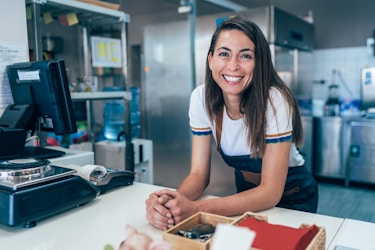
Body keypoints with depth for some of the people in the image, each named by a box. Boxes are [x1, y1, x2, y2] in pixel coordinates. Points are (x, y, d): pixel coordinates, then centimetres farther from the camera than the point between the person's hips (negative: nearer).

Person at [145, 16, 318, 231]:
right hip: (246, 192, 2)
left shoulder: (274, 100, -28)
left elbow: (271, 191, -27)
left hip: (292, 198, -2)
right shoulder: (202, 98, -17)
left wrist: (196, 209, -39)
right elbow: (199, 173, -14)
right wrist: (172, 201, -35)